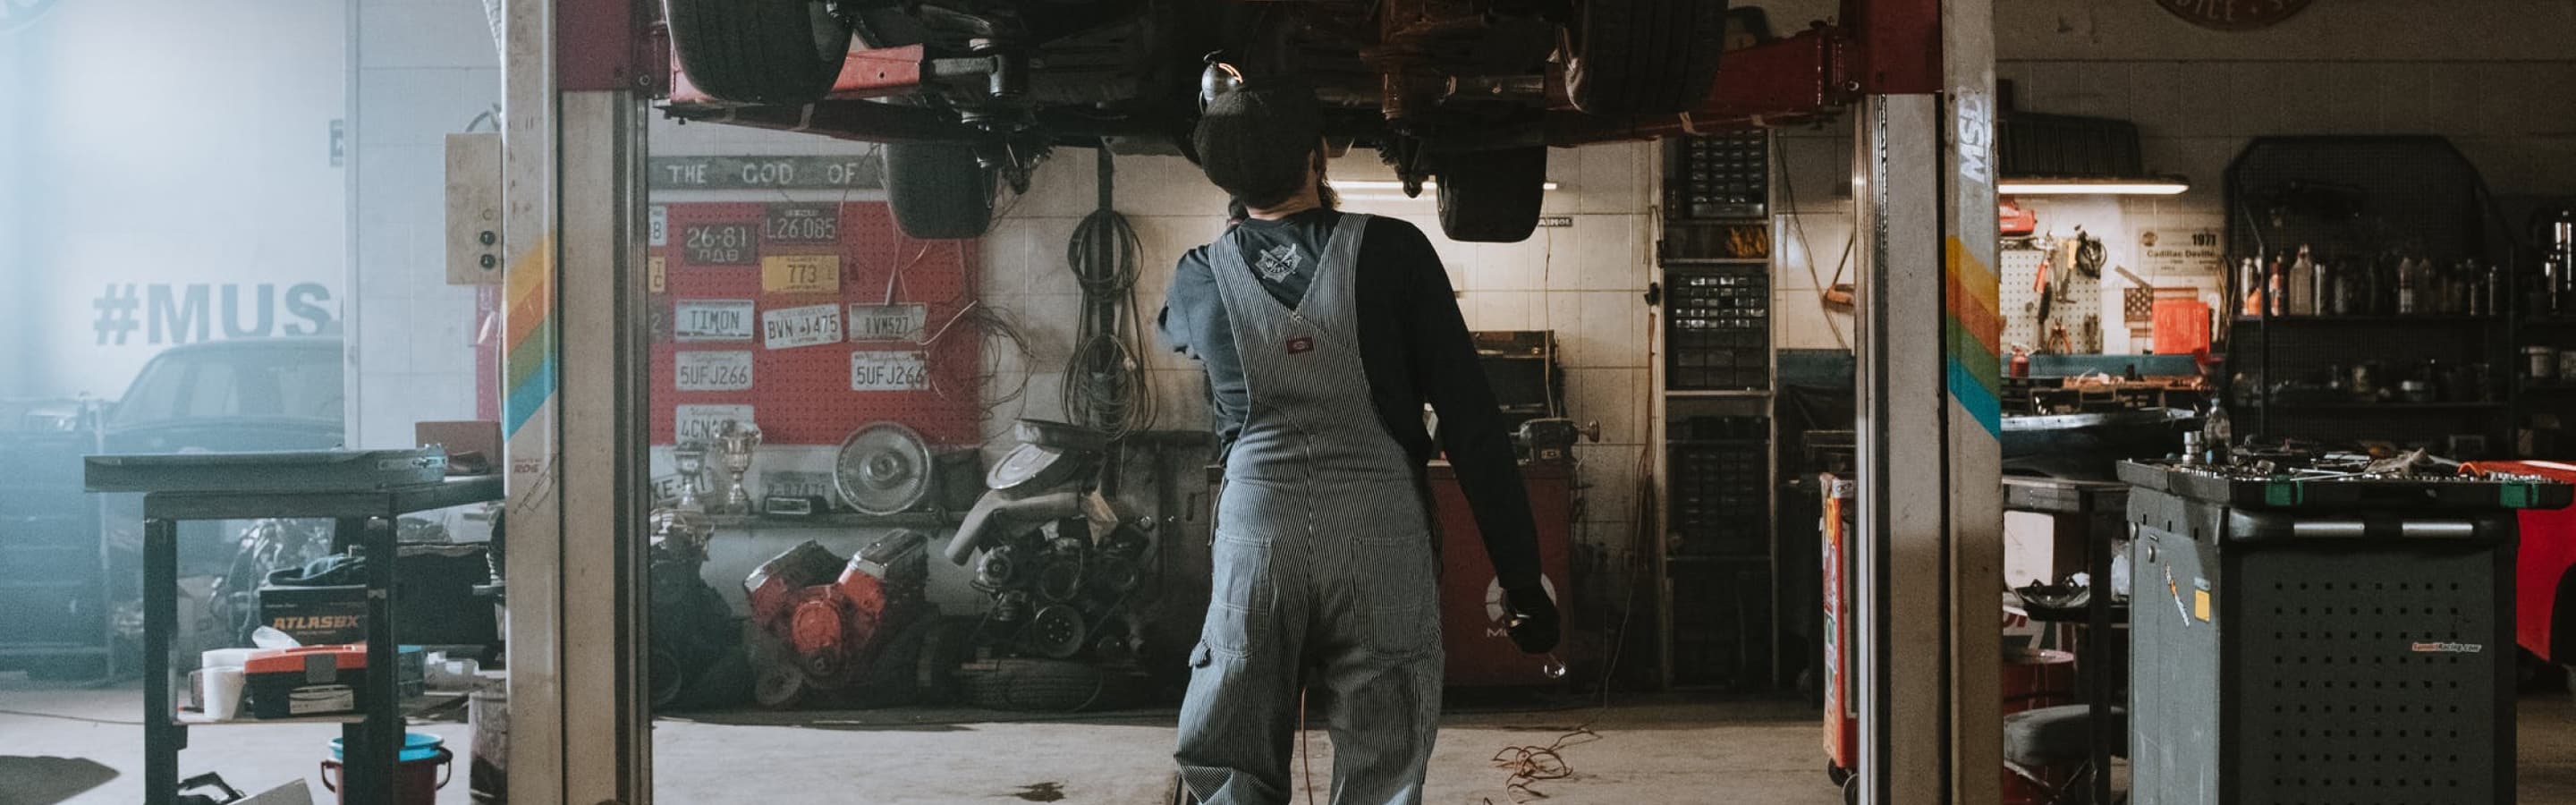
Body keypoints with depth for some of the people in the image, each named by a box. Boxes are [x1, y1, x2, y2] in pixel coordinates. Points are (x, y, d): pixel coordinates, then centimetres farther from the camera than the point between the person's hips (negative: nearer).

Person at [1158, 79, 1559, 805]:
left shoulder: (1197, 282, 5)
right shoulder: (1393, 253, -2)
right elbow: (1471, 424, -3)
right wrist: (1521, 576, 2)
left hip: (1255, 533, 2)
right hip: (1382, 540, -2)